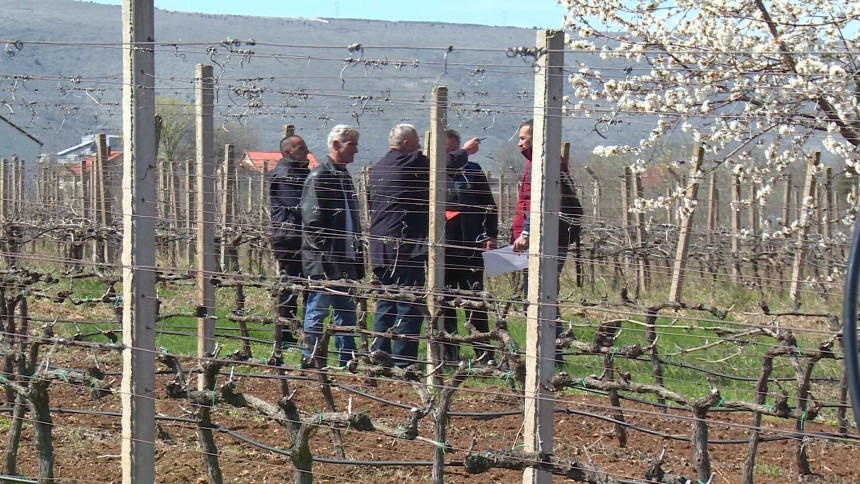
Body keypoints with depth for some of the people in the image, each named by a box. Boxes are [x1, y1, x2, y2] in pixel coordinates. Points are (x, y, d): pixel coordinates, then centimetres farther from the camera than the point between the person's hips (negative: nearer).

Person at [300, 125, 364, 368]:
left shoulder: (344, 176, 17)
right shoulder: (319, 176, -11)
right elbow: (312, 221, -16)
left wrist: (357, 252, 16)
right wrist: (327, 253, -19)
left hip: (345, 259, 9)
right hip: (324, 262, -9)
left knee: (346, 310, 11)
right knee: (317, 311, -2)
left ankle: (347, 361, 17)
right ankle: (311, 360, 4)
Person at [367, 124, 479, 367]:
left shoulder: (376, 169, 16)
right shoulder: (411, 163, -7)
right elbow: (446, 164, 4)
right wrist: (465, 151, 23)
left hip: (379, 247, 8)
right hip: (406, 247, -8)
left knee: (385, 306, 13)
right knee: (409, 308, -6)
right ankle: (402, 363, -9)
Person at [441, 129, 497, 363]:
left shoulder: (472, 171, 8)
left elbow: (489, 206, 11)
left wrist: (490, 236, -1)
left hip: (470, 249, -1)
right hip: (440, 250, 1)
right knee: (444, 305, 6)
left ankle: (484, 355, -2)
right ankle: (450, 354, 13)